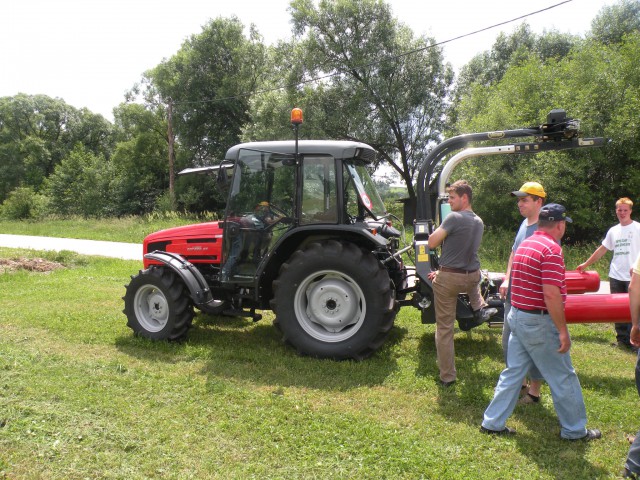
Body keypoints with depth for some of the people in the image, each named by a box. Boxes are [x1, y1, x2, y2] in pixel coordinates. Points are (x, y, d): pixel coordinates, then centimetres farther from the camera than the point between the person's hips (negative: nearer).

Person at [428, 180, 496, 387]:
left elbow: (431, 243, -17)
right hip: (472, 277, 6)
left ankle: (447, 376, 14)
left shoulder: (454, 218, -16)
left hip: (448, 279, -6)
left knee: (444, 328, 7)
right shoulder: (479, 222, 9)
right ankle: (479, 308, 33)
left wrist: (437, 232, 5)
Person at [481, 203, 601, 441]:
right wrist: (563, 331, -19)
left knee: (513, 371, 15)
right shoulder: (551, 249, -18)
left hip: (516, 316, 8)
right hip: (539, 322, -8)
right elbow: (551, 295, -24)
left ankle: (493, 422, 19)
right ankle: (574, 430, 24)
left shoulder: (524, 245, 10)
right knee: (563, 378, 9)